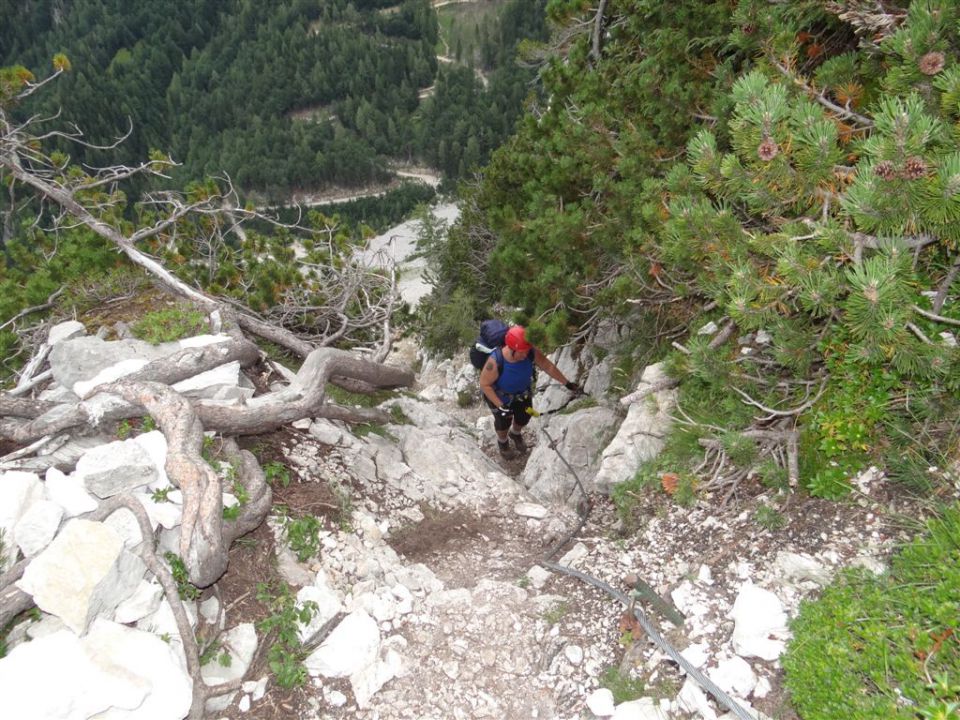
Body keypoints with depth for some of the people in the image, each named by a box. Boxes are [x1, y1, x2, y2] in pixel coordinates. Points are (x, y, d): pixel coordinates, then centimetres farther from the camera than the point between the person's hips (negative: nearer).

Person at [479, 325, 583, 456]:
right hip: (500, 395, -4)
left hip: (523, 392, 4)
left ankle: (515, 434, 61)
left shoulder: (531, 353, -32)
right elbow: (484, 385, -28)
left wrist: (567, 383, -10)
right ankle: (502, 441, 57)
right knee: (503, 422, 20)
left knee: (524, 417, 24)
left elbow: (548, 366, -15)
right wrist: (500, 406, -29)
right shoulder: (495, 362, -43)